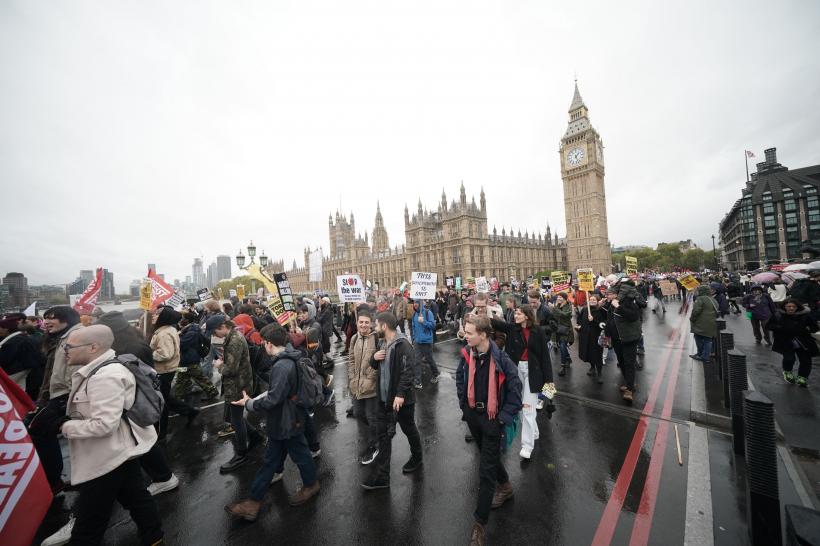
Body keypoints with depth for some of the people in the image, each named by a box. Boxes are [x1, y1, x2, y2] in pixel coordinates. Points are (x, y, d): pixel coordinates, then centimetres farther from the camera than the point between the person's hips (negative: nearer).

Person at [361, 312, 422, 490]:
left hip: (402, 399, -7)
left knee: (409, 430, 17)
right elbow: (375, 366, 16)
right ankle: (381, 477, 22)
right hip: (384, 398, 7)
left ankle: (417, 459, 42)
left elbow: (407, 372, -26)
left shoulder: (403, 345, -21)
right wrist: (374, 357, -6)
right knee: (384, 435, 11)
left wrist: (401, 394, -31)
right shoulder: (383, 343, 7)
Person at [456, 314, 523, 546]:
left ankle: (480, 522, 24)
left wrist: (504, 417, -12)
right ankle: (505, 486, 55)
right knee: (488, 455, 27)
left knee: (486, 470, 5)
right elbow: (460, 378, 8)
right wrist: (463, 404, 7)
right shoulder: (467, 354, -10)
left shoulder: (501, 360, -25)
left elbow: (515, 390, -15)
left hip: (492, 418, -5)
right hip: (472, 414, 5)